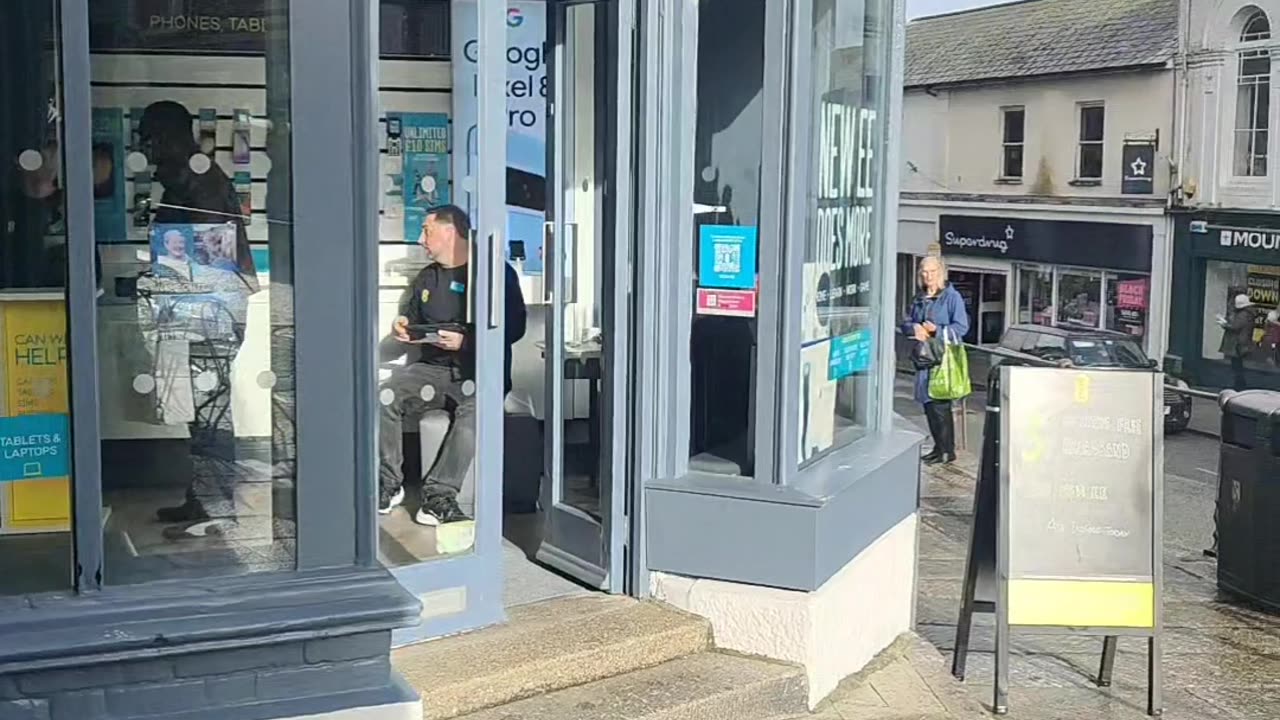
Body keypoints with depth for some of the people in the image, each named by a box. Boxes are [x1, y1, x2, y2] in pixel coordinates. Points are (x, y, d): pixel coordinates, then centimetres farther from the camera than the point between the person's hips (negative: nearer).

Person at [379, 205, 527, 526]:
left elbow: (514, 327, -9)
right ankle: (388, 485, -16)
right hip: (432, 367, 6)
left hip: (479, 370, -5)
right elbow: (411, 318, 33)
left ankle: (439, 494, -38)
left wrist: (466, 341, -19)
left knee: (474, 408, -38)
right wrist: (401, 327, 8)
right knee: (384, 398, -23)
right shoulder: (427, 278, 22)